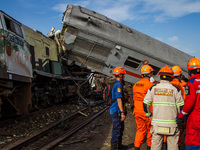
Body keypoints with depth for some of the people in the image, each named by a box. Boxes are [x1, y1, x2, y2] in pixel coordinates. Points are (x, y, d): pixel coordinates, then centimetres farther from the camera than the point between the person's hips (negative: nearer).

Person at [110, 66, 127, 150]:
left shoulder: (114, 84, 13)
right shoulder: (118, 85, -18)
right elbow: (119, 100, -23)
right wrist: (122, 112, -23)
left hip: (114, 109, 10)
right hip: (116, 111, -10)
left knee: (121, 127, 20)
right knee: (117, 129, -3)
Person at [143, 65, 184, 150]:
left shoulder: (153, 88, 2)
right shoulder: (175, 89, -3)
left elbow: (145, 103, 4)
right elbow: (181, 106, 0)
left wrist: (148, 114, 18)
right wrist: (179, 116, 17)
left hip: (157, 123, 2)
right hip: (171, 123, -2)